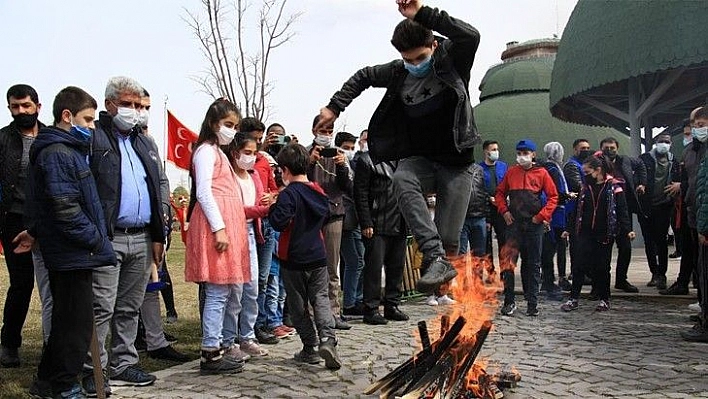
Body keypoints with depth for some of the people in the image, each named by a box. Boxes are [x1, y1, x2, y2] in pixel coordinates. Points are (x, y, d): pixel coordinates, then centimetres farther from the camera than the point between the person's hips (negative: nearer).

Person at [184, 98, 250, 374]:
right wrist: (219, 228, -20)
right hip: (216, 223, -10)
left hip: (229, 225, 10)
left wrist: (233, 229, 17)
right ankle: (211, 354, -5)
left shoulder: (219, 153, 25)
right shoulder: (206, 150, -4)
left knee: (234, 291, 12)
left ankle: (227, 345, 21)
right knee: (219, 291, -10)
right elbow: (203, 192, -14)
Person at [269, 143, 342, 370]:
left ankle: (310, 348, 13)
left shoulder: (288, 194, -15)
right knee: (321, 298, 8)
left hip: (293, 259, -5)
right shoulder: (318, 191, 7)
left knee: (299, 304, 8)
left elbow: (279, 223, -22)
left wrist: (272, 207, -5)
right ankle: (327, 339, -13)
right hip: (318, 257, 5)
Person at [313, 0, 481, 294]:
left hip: (455, 162, -2)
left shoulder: (451, 60, -5)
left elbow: (471, 36, -27)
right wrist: (334, 107, 13)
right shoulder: (398, 73, 5)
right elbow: (363, 77, 22)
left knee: (448, 238, -11)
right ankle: (436, 258, -39)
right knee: (402, 179, -33)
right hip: (420, 158, 2)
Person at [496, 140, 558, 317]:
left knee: (533, 263, 6)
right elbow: (500, 193, 15)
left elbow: (553, 196, 1)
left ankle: (532, 302, 13)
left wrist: (542, 215, -7)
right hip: (514, 223, 1)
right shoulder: (511, 172, 7)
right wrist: (504, 211, 1)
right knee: (508, 262, -3)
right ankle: (509, 301, 5)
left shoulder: (541, 173, 1)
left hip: (534, 224, -1)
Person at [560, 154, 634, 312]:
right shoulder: (586, 187, 10)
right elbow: (578, 210, 16)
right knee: (580, 265, -1)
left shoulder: (614, 186, -3)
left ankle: (604, 299, 19)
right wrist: (569, 228, 17)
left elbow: (622, 210, -7)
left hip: (605, 234, -3)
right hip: (586, 233, 3)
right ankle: (574, 298, 3)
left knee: (602, 267, 5)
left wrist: (628, 229, -16)